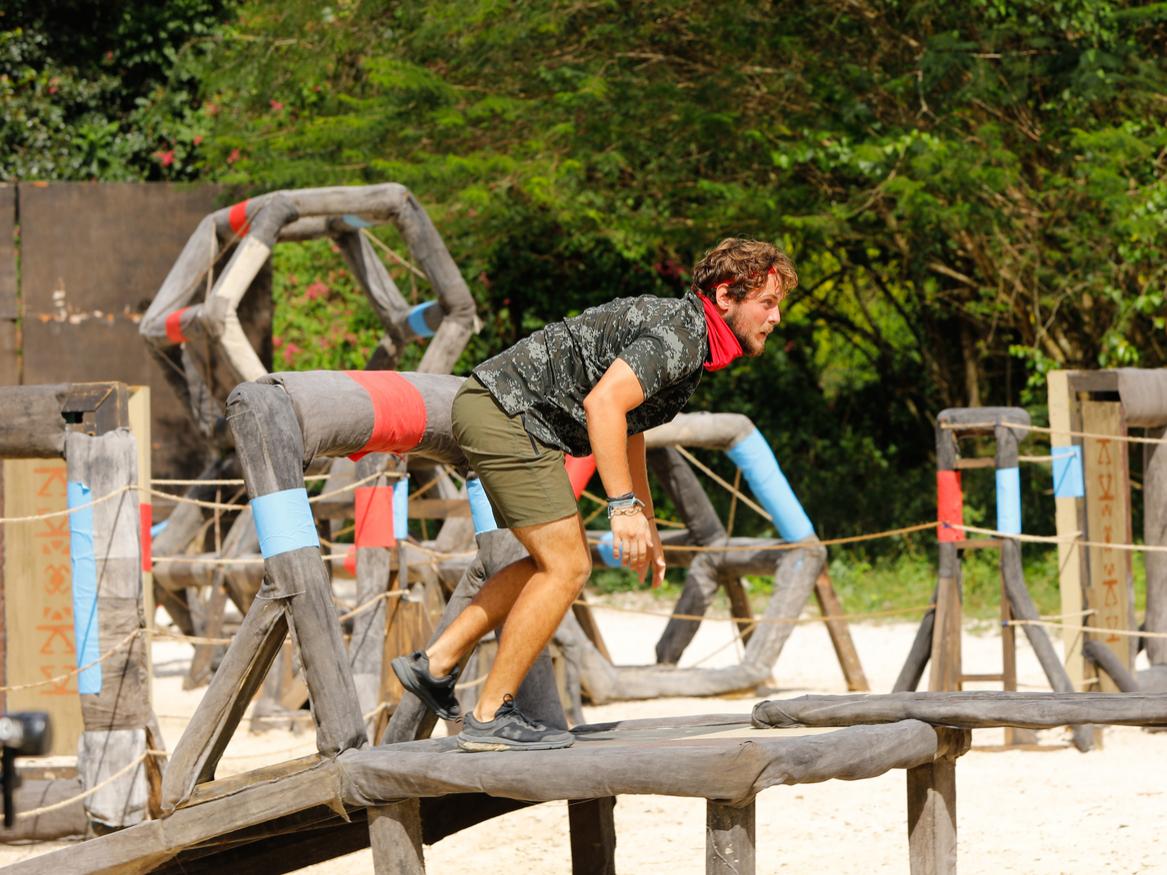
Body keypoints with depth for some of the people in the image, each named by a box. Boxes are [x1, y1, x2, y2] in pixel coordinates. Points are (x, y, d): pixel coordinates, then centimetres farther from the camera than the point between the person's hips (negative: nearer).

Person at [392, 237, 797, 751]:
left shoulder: (684, 331, 17)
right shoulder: (679, 335, -16)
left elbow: (626, 424, 30)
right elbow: (602, 403, -29)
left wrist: (646, 522, 31)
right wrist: (623, 508, -28)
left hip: (495, 411, 11)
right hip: (504, 413, -11)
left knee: (558, 561, 17)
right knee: (566, 567, -9)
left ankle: (436, 664, 16)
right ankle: (490, 718, -4)